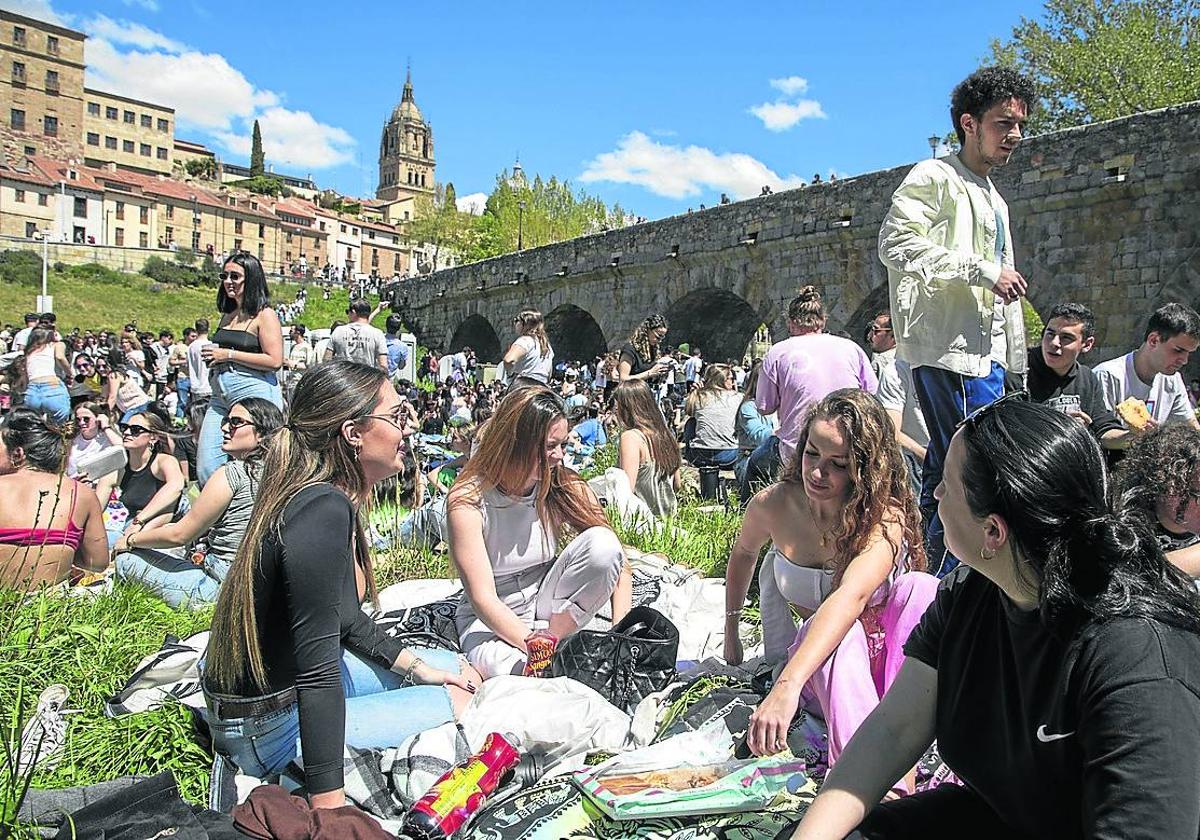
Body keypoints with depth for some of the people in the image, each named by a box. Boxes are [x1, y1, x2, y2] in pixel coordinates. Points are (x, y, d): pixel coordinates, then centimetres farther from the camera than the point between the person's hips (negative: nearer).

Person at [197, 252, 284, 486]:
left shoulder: (264, 315, -5)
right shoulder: (227, 316, 18)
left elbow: (275, 361, -15)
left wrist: (228, 354, -11)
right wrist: (212, 357, 13)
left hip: (254, 393, -8)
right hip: (220, 397, 8)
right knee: (206, 469, 3)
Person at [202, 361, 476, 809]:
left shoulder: (334, 500, 1)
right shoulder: (322, 512, -30)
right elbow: (317, 668, -32)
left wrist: (416, 666, 12)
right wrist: (328, 805, -30)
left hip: (290, 681, 10)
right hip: (266, 726, -10)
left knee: (457, 671, 16)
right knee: (461, 702, -5)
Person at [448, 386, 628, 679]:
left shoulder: (566, 487, -11)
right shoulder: (468, 501, -21)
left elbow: (617, 561, -9)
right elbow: (482, 598, -25)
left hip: (548, 598, 4)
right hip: (492, 618, -3)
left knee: (601, 542, -24)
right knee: (508, 668, -38)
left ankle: (559, 638, -13)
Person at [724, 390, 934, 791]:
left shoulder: (886, 518, -25)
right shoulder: (772, 505, -11)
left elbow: (850, 598, -43)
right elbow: (744, 553, 13)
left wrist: (788, 686, -56)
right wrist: (731, 632, 16)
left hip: (891, 660, -2)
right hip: (823, 664, 2)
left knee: (921, 588, -34)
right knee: (845, 635, -35)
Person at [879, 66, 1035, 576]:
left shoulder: (995, 200, 27)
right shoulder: (935, 177, -2)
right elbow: (897, 244, -19)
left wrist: (1014, 362, 25)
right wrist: (982, 269, -16)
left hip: (986, 354, 10)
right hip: (949, 350, -9)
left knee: (946, 472, 11)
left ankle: (934, 578, 18)